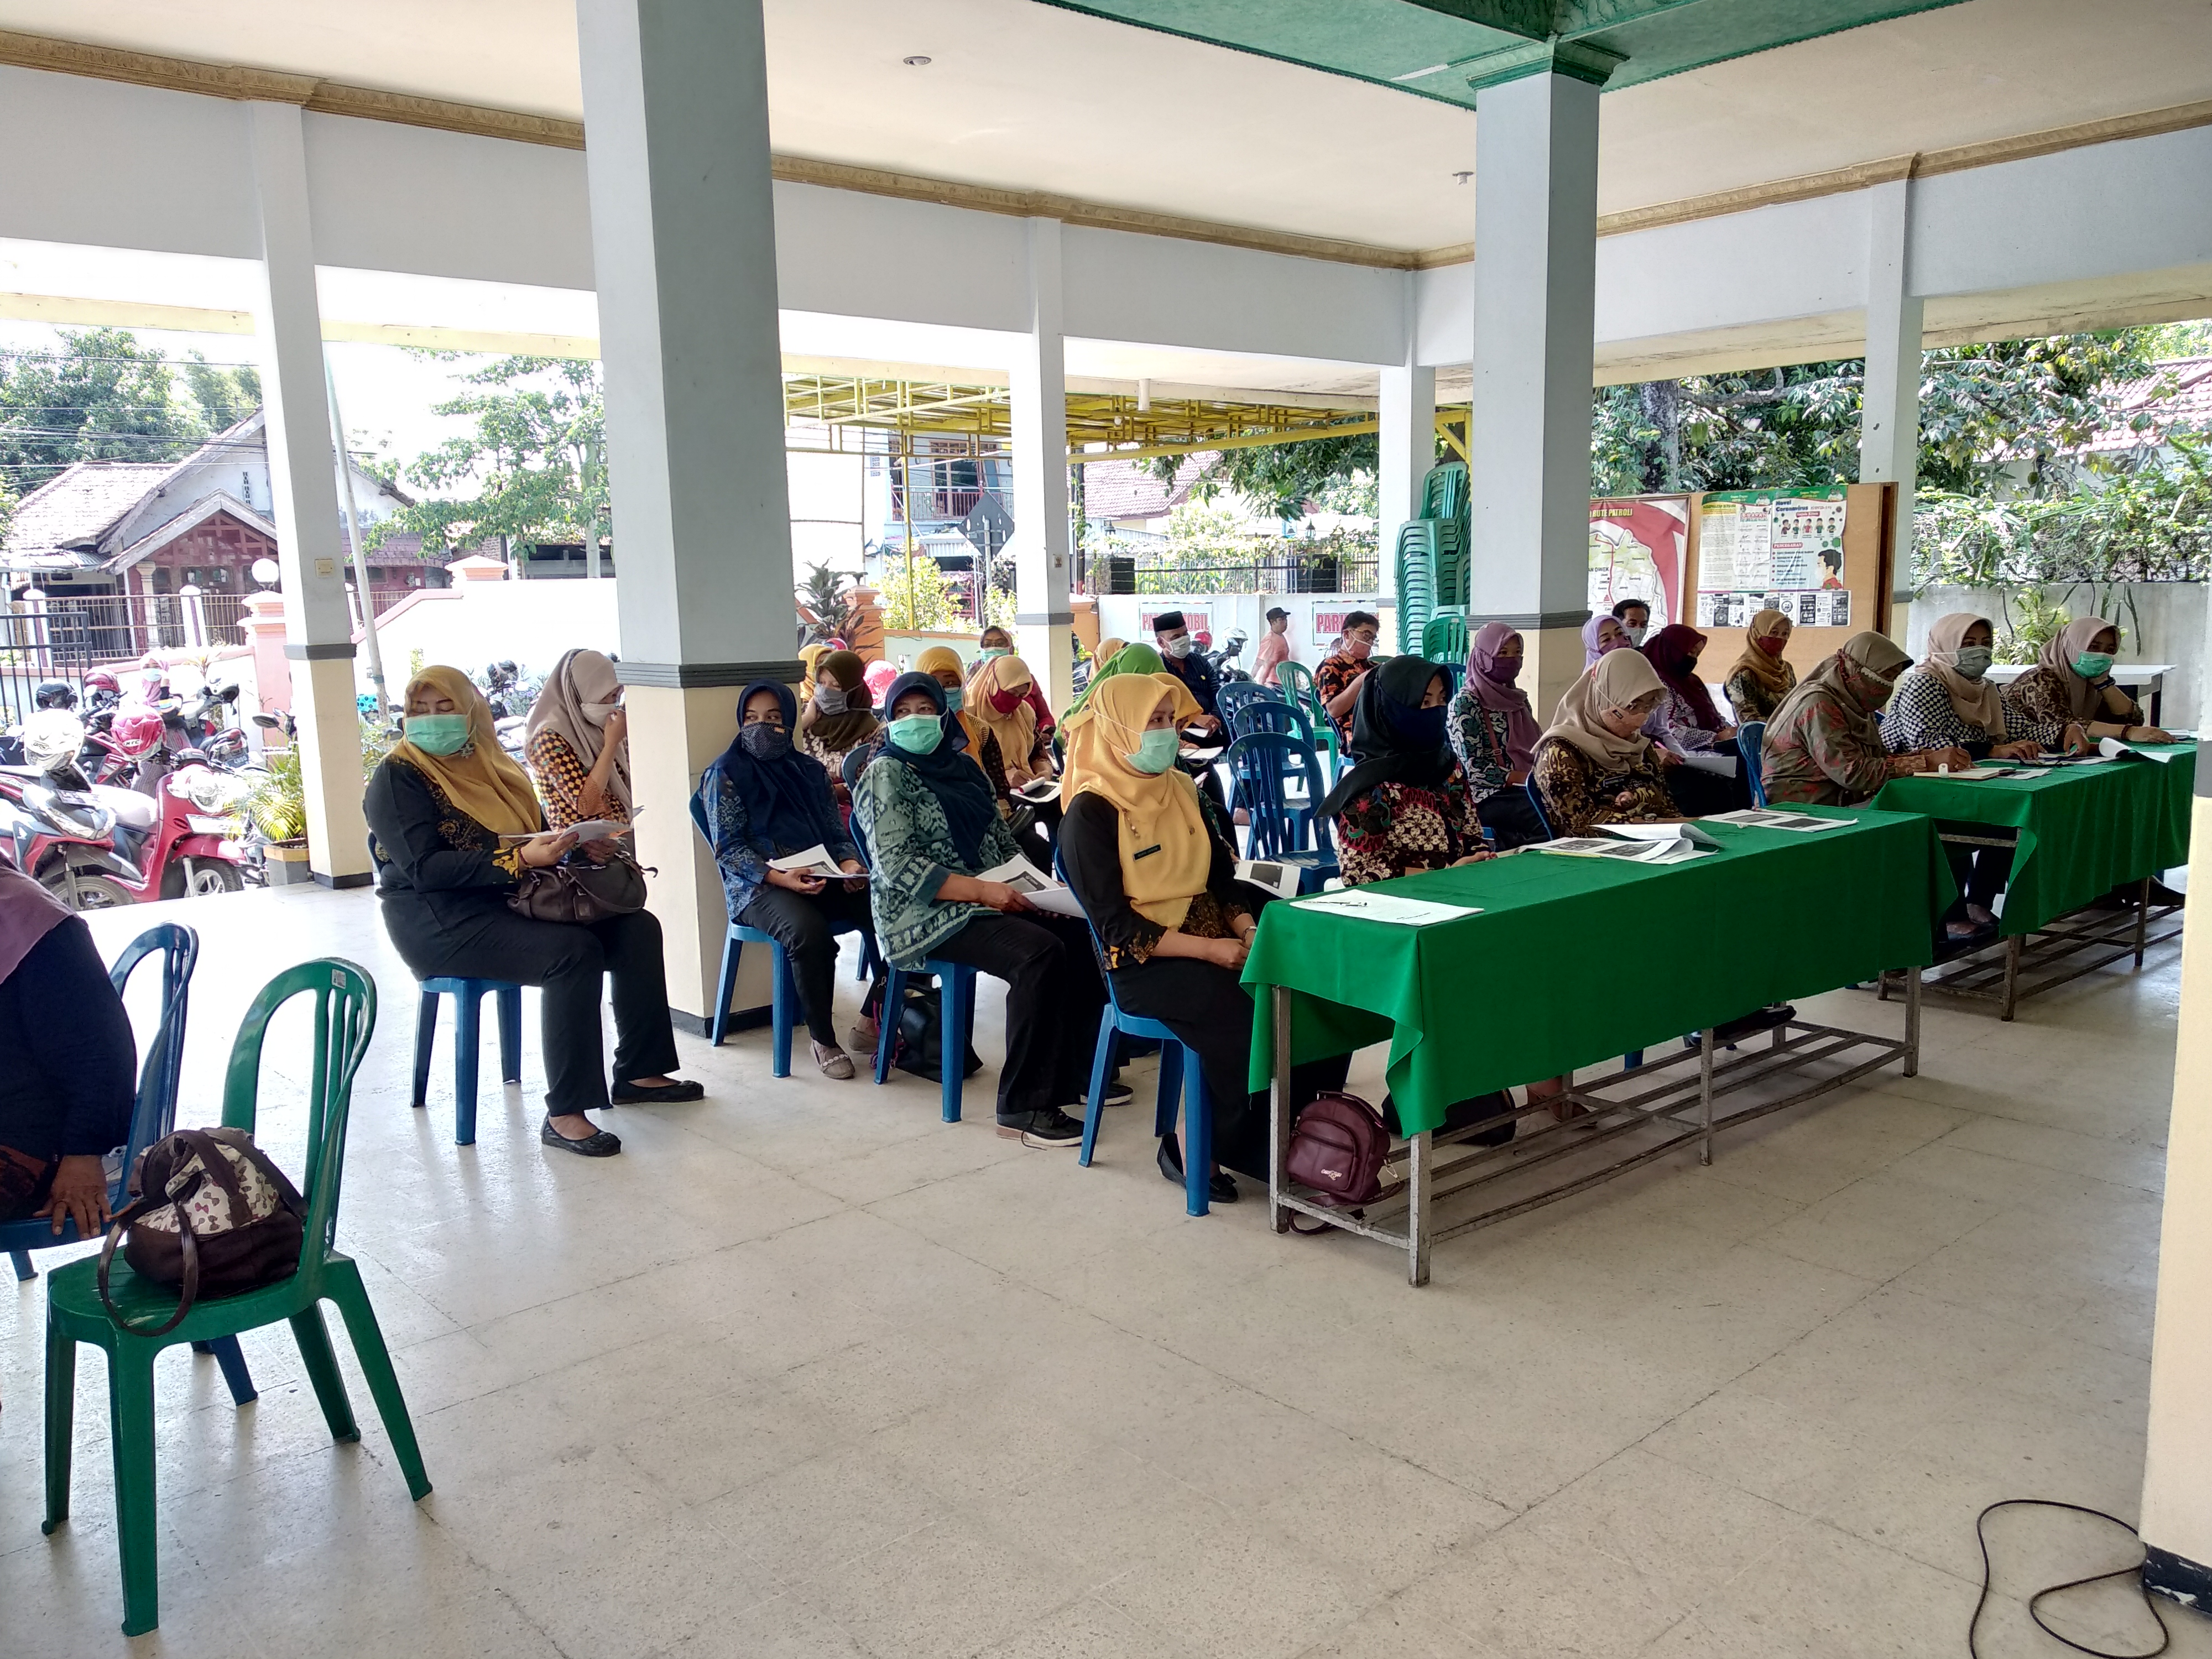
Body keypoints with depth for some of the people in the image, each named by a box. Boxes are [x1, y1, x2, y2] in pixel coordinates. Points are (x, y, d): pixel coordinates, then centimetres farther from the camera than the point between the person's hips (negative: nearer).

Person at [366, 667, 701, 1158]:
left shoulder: (491, 766, 14)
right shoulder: (397, 777, -7)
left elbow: (534, 836, 18)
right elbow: (424, 869, -19)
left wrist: (577, 844, -5)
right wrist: (519, 859, -27)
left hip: (510, 899, 8)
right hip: (439, 922, -8)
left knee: (637, 928, -5)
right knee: (573, 950, -30)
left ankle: (637, 1071, 4)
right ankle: (564, 1115, -27)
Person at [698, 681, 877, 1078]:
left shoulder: (810, 770, 16)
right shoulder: (725, 774, 2)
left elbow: (837, 832, 16)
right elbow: (728, 849, -6)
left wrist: (849, 864, -7)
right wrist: (781, 877, -21)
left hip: (822, 878, 5)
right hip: (758, 886, -4)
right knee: (809, 931, -36)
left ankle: (872, 1021, -6)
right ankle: (822, 1039, -16)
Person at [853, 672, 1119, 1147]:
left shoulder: (963, 767, 16)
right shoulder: (886, 774, -5)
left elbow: (1003, 841, 20)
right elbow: (897, 866, -15)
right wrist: (982, 891, -22)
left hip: (991, 895, 7)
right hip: (927, 913, -7)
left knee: (1079, 933, -14)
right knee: (1040, 953, -29)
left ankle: (1077, 1068, 4)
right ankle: (1023, 1107, -23)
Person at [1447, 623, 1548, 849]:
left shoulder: (1517, 698, 19)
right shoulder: (1466, 703, -5)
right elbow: (1476, 770, -12)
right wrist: (1531, 779, -15)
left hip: (1526, 791, 8)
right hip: (1489, 796, -8)